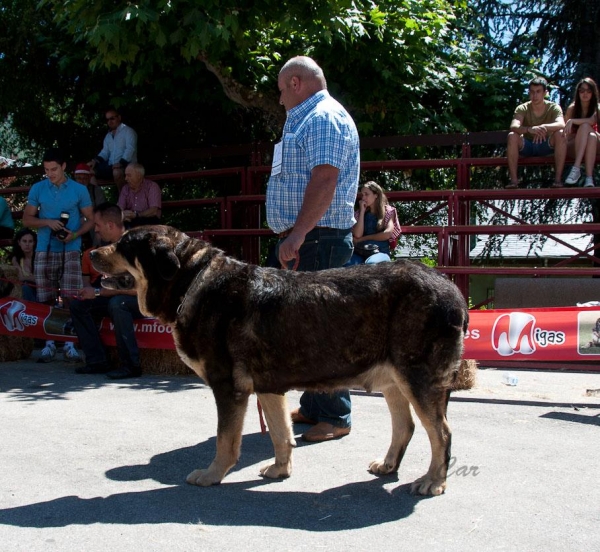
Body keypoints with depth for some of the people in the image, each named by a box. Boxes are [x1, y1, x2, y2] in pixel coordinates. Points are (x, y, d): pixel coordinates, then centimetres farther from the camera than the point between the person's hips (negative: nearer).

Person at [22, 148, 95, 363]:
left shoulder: (79, 190, 3)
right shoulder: (37, 189, 6)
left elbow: (90, 219, 6)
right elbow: (27, 219, 8)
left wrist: (75, 234, -12)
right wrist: (47, 222, -11)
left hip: (70, 251, -1)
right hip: (45, 251, 2)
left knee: (70, 298, -7)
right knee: (46, 299, 1)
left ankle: (69, 343, -1)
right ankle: (49, 343, 8)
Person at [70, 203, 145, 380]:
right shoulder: (110, 246, 6)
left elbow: (137, 287, -28)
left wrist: (98, 292, -23)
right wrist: (89, 289, -4)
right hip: (119, 297, 9)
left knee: (117, 303, -38)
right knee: (78, 304, -1)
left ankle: (131, 365, -28)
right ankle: (97, 361, -3)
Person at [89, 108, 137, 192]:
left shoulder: (128, 131, 0)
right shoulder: (108, 136, 22)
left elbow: (130, 149, -14)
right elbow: (105, 152, 16)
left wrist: (121, 163, -28)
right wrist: (95, 160, -6)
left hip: (126, 165, -7)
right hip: (111, 167, 7)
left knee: (117, 172, -39)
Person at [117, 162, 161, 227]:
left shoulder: (152, 186, -4)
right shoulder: (125, 189, 12)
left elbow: (154, 211, -15)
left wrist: (136, 215, -26)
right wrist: (123, 215, -21)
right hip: (131, 221, 4)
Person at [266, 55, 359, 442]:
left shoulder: (325, 117, -10)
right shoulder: (305, 120, 22)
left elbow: (324, 180, -22)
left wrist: (298, 234, -26)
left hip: (319, 238, -11)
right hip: (303, 239, 11)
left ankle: (336, 416, -2)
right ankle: (312, 405, 24)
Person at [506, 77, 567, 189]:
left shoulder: (553, 107, -8)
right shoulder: (522, 109, -9)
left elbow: (561, 124, -29)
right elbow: (513, 127, -29)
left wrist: (544, 127, -50)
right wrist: (529, 129, -51)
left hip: (547, 146, 0)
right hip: (526, 146, 0)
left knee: (560, 134, -29)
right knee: (512, 136, -29)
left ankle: (558, 178, -28)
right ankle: (513, 180, -29)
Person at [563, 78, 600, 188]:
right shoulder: (572, 108, 0)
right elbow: (565, 130, -3)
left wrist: (572, 121, -33)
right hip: (573, 147, 0)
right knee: (585, 126, -30)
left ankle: (589, 178, -47)